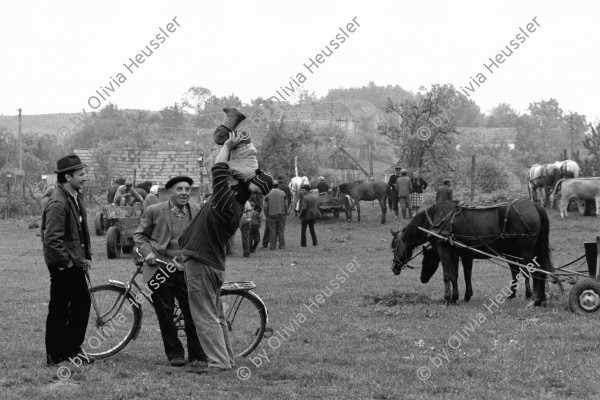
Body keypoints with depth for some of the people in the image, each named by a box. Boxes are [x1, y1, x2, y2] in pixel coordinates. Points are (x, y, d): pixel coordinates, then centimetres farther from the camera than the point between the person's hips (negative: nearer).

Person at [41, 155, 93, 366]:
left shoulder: (76, 197, 9)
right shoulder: (58, 203, -21)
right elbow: (52, 239, -25)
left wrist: (86, 256, 12)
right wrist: (67, 261, -16)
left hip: (76, 263, 9)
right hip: (62, 266, -9)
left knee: (83, 303, 14)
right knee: (59, 310, 1)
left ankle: (71, 350, 25)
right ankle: (55, 356, 11)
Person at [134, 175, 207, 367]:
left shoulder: (196, 211, 4)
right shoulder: (154, 211, -3)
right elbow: (139, 235, 7)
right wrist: (148, 252, -9)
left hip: (187, 271, 2)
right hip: (161, 270, -2)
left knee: (194, 312, 1)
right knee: (166, 315, 3)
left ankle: (197, 352, 17)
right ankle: (175, 353, 17)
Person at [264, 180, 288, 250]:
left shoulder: (268, 195, 2)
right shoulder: (283, 193, 5)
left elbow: (266, 207, 1)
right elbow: (286, 205, 4)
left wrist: (266, 216, 8)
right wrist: (285, 213, 14)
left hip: (271, 215, -1)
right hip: (281, 214, 1)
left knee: (273, 231, 1)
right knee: (281, 231, 5)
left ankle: (272, 246, -2)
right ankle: (282, 246, 4)